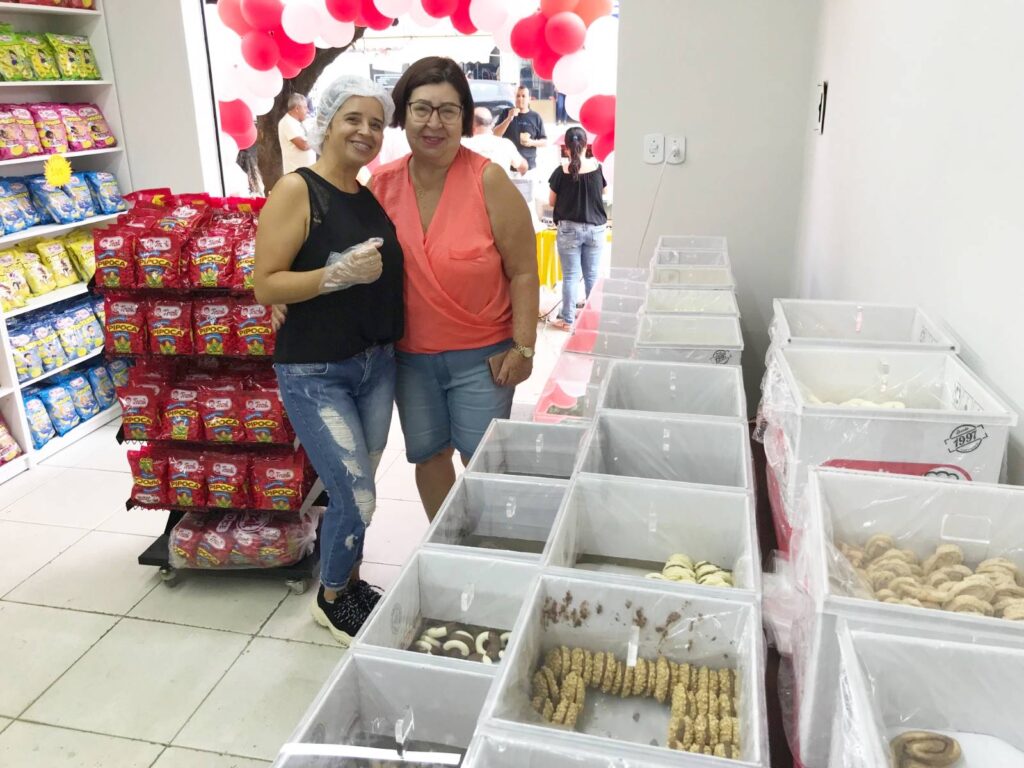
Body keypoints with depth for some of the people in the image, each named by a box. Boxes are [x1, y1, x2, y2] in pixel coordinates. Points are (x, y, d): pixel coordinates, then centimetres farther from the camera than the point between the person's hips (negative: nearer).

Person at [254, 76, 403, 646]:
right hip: (315, 373, -6)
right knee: (357, 498, -5)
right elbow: (266, 285, -15)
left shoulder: (374, 198, 9)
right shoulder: (297, 191, -11)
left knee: (356, 490, 16)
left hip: (378, 365, 7)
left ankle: (350, 582, 38)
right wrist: (340, 273, -24)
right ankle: (332, 600, 22)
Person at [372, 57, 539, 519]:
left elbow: (523, 272, -11)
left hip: (482, 355, -4)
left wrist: (522, 348, -13)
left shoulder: (488, 181, -14)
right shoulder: (383, 184, -2)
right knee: (428, 456, 17)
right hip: (411, 355, 4)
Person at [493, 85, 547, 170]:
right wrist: (509, 119, -13)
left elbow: (545, 142, 9)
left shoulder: (535, 117, 7)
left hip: (529, 165, 0)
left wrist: (532, 142, -11)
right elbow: (495, 135, -2)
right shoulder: (507, 113, 7)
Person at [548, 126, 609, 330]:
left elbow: (552, 202, 2)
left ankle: (568, 320, 9)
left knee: (570, 276, 4)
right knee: (592, 275, 11)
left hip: (569, 229, -2)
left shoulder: (561, 171, -9)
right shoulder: (598, 167, -4)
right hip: (595, 228, 2)